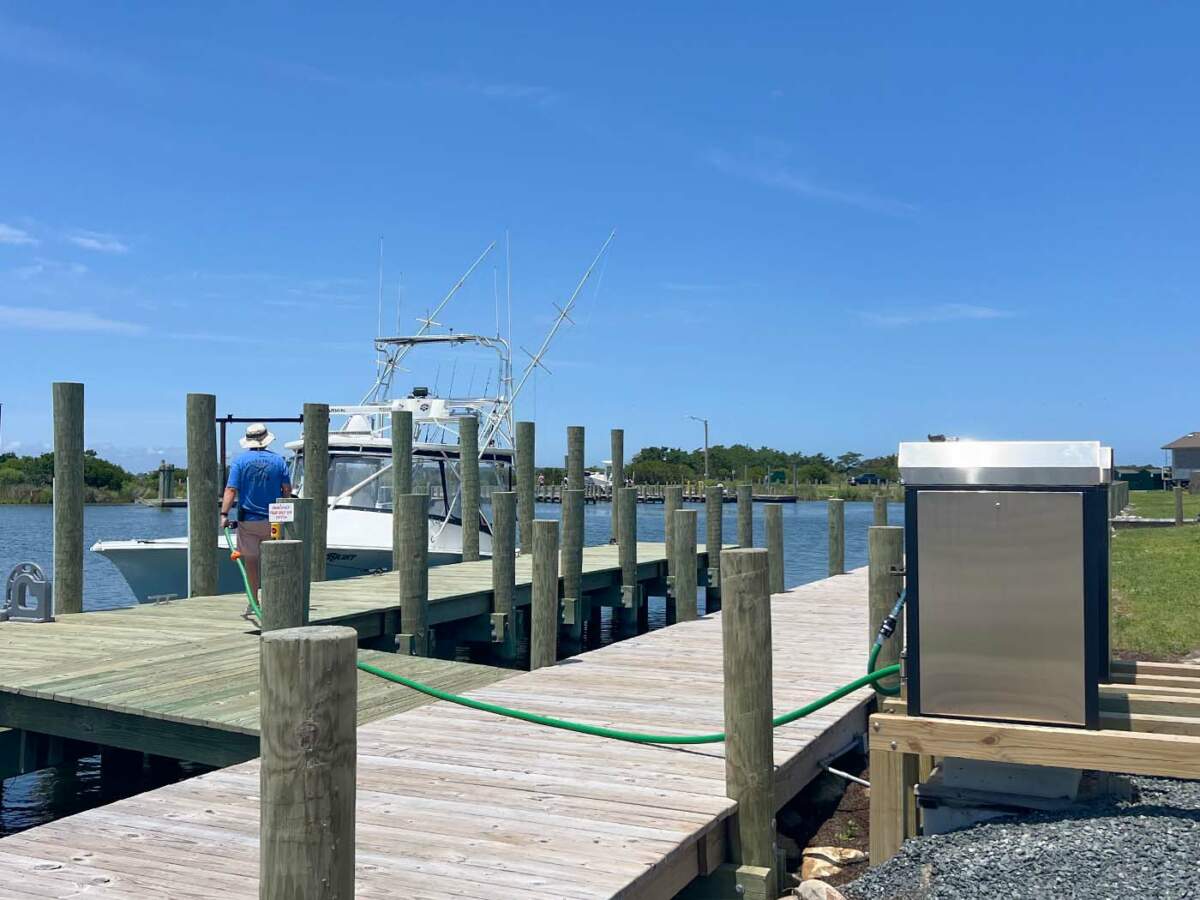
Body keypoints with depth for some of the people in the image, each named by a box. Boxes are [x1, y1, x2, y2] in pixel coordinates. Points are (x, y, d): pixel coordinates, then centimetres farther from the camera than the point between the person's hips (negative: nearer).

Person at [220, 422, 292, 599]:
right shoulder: (278, 459, 1)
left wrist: (224, 515, -12)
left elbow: (231, 490, -10)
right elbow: (287, 489, -1)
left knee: (250, 560, 6)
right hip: (273, 520, 1)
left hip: (247, 520, -1)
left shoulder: (240, 460, -3)